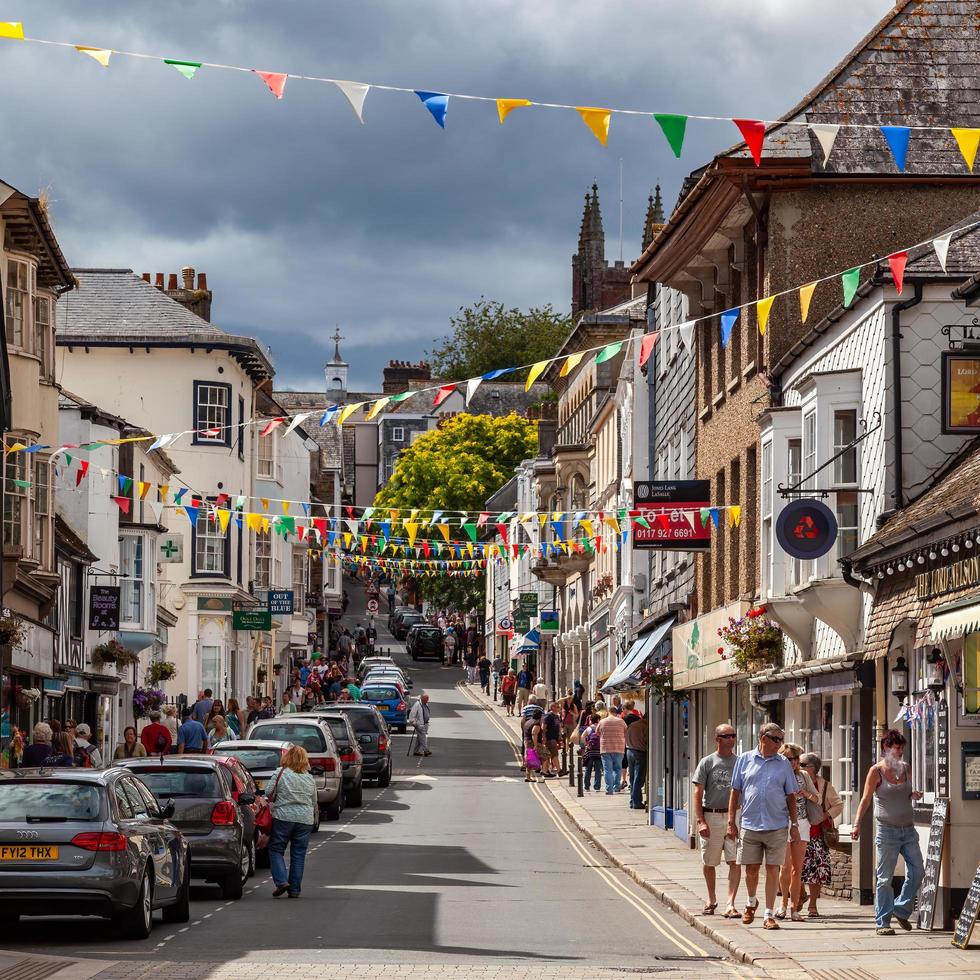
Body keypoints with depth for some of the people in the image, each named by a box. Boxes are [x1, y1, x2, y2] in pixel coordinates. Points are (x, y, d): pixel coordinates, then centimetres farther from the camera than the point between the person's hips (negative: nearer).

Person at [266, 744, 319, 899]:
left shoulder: (280, 774, -4)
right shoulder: (310, 779, 9)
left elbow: (268, 795, -5)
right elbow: (314, 803, 16)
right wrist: (314, 820, 30)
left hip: (283, 817, -4)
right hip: (305, 819, 4)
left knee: (276, 850, 8)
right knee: (298, 854, 8)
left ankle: (281, 881, -8)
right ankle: (294, 889, 9)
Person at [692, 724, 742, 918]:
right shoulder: (707, 762, 3)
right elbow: (698, 793, -1)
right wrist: (700, 821, -10)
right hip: (711, 816, -1)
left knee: (735, 862, -10)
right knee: (709, 862, 10)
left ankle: (730, 904, -13)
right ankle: (711, 898, 30)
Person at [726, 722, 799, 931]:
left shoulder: (783, 763, 7)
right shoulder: (745, 760, 5)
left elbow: (791, 796, 11)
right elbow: (735, 792, 7)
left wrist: (794, 824, 5)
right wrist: (731, 822, 3)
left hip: (777, 826, 0)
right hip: (750, 825, 0)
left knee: (773, 869, -2)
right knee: (751, 868, 7)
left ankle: (769, 915, 3)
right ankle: (751, 903, 34)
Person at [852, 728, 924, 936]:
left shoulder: (905, 768, 11)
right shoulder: (877, 771, -4)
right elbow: (866, 799, -5)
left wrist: (914, 795, 3)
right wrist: (857, 823, -16)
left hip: (908, 829, 5)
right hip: (887, 831, -5)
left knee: (917, 871, -2)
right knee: (885, 878, -3)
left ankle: (901, 910, 17)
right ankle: (882, 923, 2)